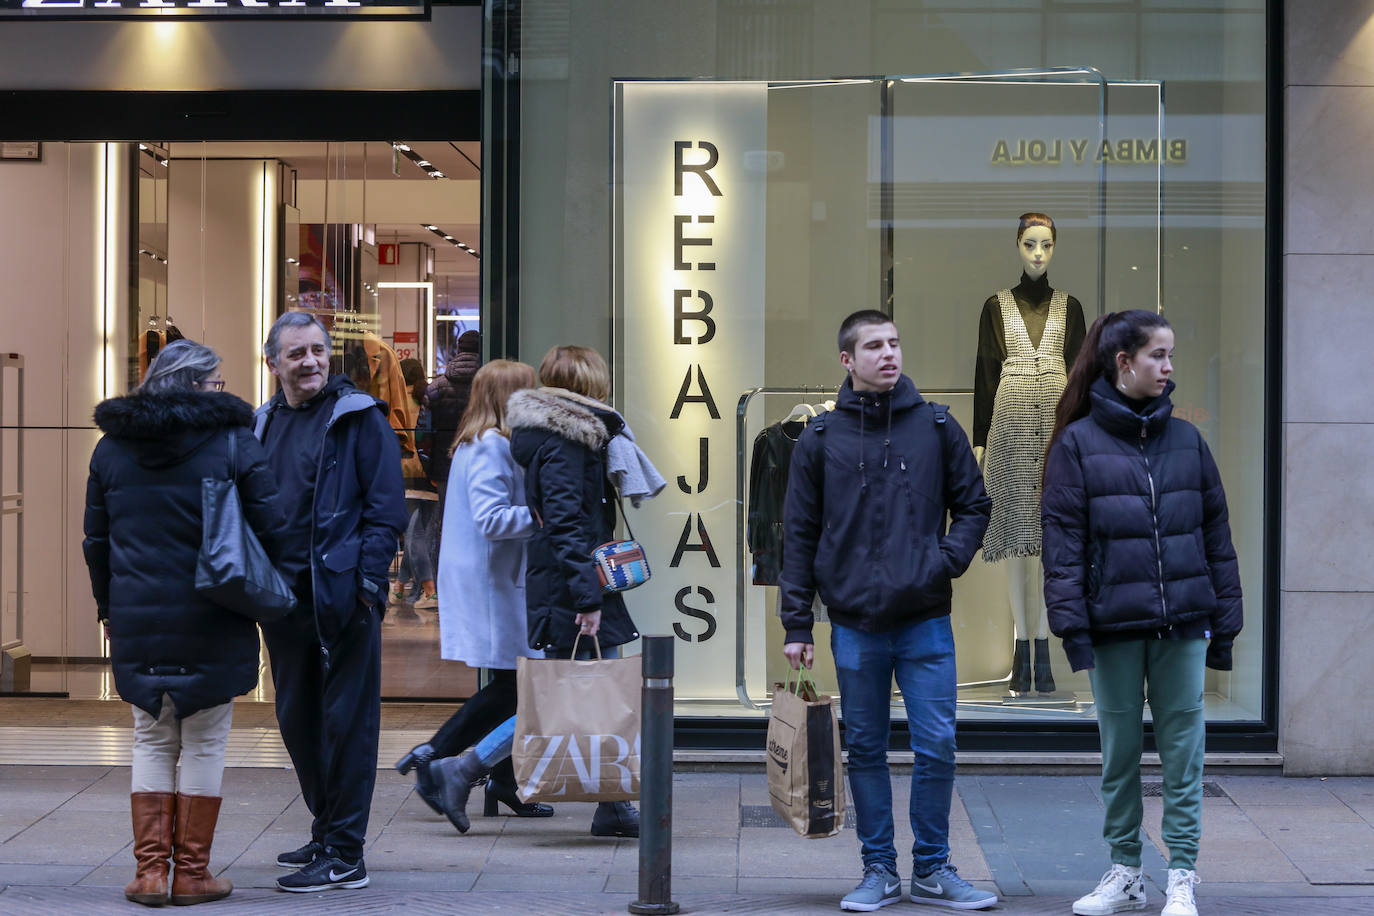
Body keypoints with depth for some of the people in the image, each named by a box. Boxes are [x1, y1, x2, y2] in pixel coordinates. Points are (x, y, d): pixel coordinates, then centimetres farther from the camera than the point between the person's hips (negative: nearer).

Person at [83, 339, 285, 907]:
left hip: (137, 622, 4)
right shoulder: (232, 443, -7)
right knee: (203, 745, 6)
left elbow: (96, 539, 13)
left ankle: (150, 870, 9)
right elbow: (270, 529, -6)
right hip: (213, 625, -4)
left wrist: (108, 606, 24)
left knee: (152, 743, 13)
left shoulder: (111, 448, 7)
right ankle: (192, 874, 10)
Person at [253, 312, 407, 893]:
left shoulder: (359, 418, -4)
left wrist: (369, 580, -15)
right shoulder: (263, 424, 14)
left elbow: (385, 507, -8)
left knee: (346, 721, -3)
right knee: (296, 718, 14)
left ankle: (344, 856, 1)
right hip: (282, 594, 7)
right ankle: (326, 830, 29)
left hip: (339, 595, -7)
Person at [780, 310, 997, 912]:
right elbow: (799, 535, 5)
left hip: (926, 621, 0)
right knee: (866, 751, 7)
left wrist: (950, 559, -7)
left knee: (936, 748, -1)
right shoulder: (820, 439, 3)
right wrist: (796, 624, 1)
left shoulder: (937, 427, 4)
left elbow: (974, 505, 12)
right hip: (854, 623, 0)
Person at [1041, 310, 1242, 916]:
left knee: (1182, 750, 2)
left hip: (1183, 624, 2)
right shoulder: (1077, 444, -1)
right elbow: (1062, 540, -3)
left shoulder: (1186, 440, 7)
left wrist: (1224, 623, 7)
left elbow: (1217, 532, 10)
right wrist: (1072, 626, -11)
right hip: (1115, 625, -1)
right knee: (1120, 751, 8)